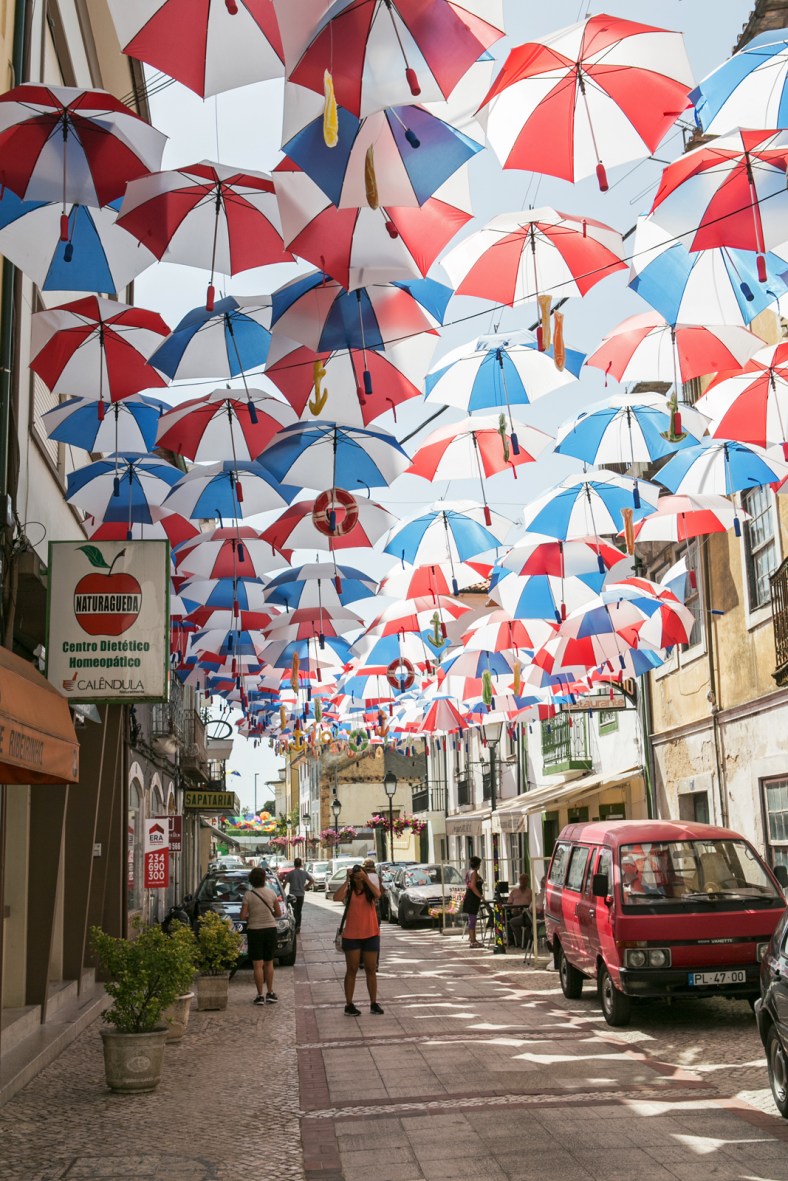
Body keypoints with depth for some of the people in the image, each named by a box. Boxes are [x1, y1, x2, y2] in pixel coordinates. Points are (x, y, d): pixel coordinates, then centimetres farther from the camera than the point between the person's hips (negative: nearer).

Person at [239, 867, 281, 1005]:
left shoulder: (248, 895, -10)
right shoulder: (271, 892, -1)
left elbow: (242, 916, -11)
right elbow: (277, 912, 6)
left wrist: (249, 917, 10)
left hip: (255, 930, -3)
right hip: (270, 929, 3)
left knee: (258, 965, 2)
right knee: (269, 963, 14)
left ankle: (260, 995, 1)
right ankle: (270, 993, 17)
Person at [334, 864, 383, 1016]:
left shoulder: (369, 891, 1)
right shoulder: (349, 891, -2)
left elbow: (378, 894, -22)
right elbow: (337, 898, -22)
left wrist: (365, 878, -24)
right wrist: (346, 880, -21)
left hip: (371, 935, 2)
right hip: (351, 936, -1)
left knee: (371, 970, 8)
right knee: (351, 970, 4)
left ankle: (374, 1003, 15)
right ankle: (349, 1005, 9)